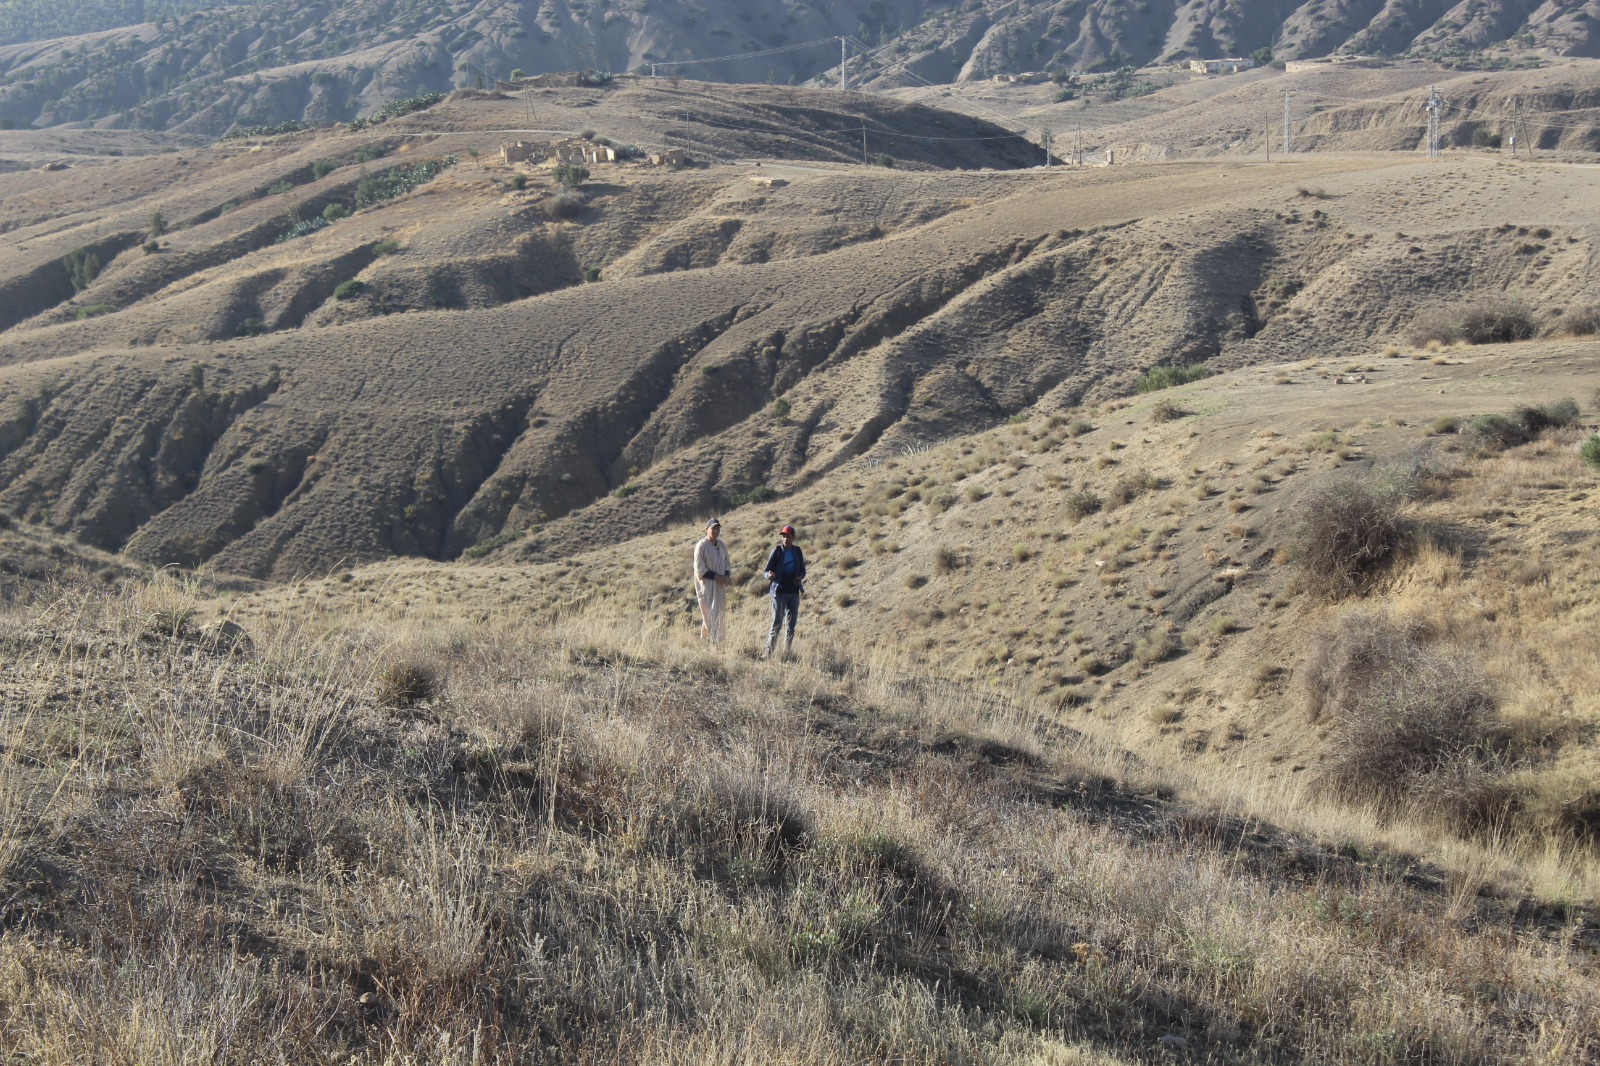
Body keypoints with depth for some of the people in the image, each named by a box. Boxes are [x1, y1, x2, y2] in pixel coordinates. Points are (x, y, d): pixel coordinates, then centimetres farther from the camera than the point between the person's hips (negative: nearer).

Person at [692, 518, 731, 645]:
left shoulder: (722, 545, 10)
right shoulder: (701, 546, -11)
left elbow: (727, 564, 20)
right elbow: (699, 569, -13)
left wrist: (727, 576, -2)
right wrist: (717, 576, -18)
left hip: (720, 586, 7)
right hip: (706, 586, -7)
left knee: (720, 614, 10)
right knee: (711, 615, -8)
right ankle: (714, 642, -8)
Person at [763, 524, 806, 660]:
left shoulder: (797, 551, 8)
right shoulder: (777, 551, -5)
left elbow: (802, 570, 17)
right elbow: (767, 571, -6)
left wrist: (800, 577, -6)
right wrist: (770, 575, -29)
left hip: (794, 593, 5)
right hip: (779, 592, -5)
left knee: (791, 627, 7)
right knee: (776, 625, -8)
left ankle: (787, 654, 14)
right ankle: (769, 654, -4)